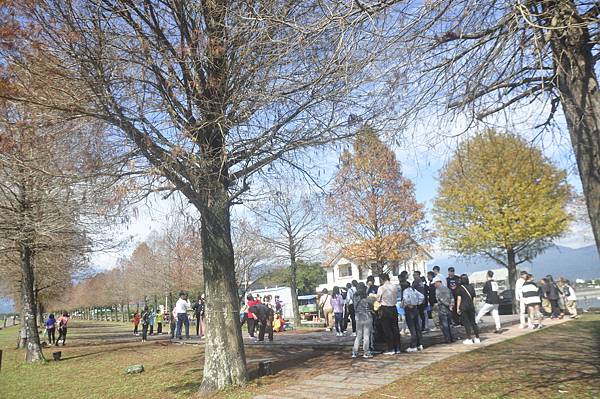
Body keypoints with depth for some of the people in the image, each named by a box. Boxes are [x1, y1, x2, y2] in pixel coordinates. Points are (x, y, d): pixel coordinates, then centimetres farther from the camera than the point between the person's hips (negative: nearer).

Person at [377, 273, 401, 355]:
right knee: (395, 328, 11)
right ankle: (397, 348, 16)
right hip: (394, 309, 5)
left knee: (387, 330, 2)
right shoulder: (395, 286, 1)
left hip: (385, 310, -5)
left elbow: (378, 300, -5)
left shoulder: (381, 288, -13)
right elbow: (397, 296, 7)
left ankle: (391, 349, 4)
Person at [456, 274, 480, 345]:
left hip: (463, 307, -5)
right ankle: (477, 338, 16)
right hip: (471, 306, 5)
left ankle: (469, 339, 0)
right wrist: (474, 306, 17)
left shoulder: (460, 288, -6)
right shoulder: (471, 287, 8)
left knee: (466, 323, -1)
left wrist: (458, 308, -5)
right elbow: (474, 298, 10)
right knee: (473, 322, 13)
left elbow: (459, 299, -9)